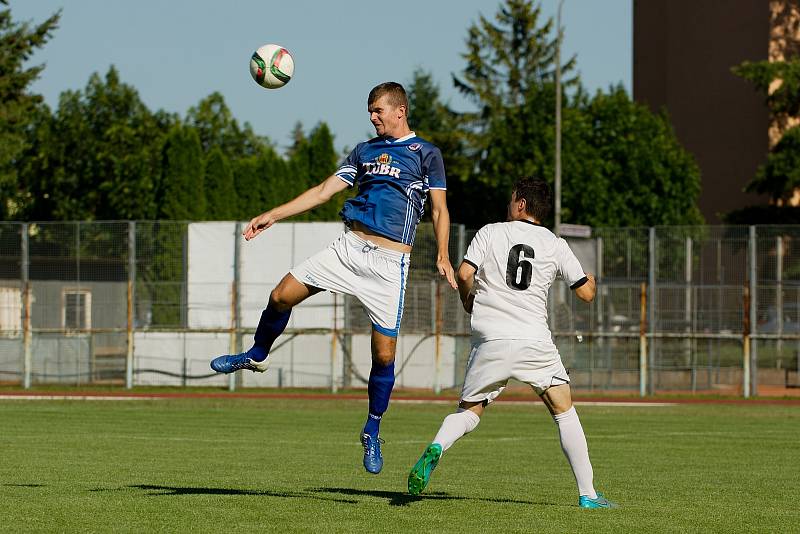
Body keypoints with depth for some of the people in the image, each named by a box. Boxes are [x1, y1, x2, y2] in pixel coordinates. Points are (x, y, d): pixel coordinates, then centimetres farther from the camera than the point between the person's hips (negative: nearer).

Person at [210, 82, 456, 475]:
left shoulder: (425, 154, 3)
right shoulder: (364, 150, 16)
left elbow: (439, 210, 2)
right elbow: (324, 191, 17)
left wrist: (442, 255, -12)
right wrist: (272, 216, 11)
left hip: (390, 262, -4)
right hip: (350, 246, 4)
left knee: (384, 353, -6)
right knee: (282, 295, -7)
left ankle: (373, 432, 12)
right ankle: (257, 357, 21)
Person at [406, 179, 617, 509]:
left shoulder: (490, 233, 7)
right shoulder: (556, 246, 9)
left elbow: (464, 274, -6)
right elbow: (586, 293, 11)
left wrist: (468, 300, 16)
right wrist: (591, 280, 35)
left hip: (489, 342, 0)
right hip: (534, 342, 0)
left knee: (469, 410, 13)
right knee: (564, 411, 10)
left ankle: (435, 449, -18)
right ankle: (587, 494, 6)